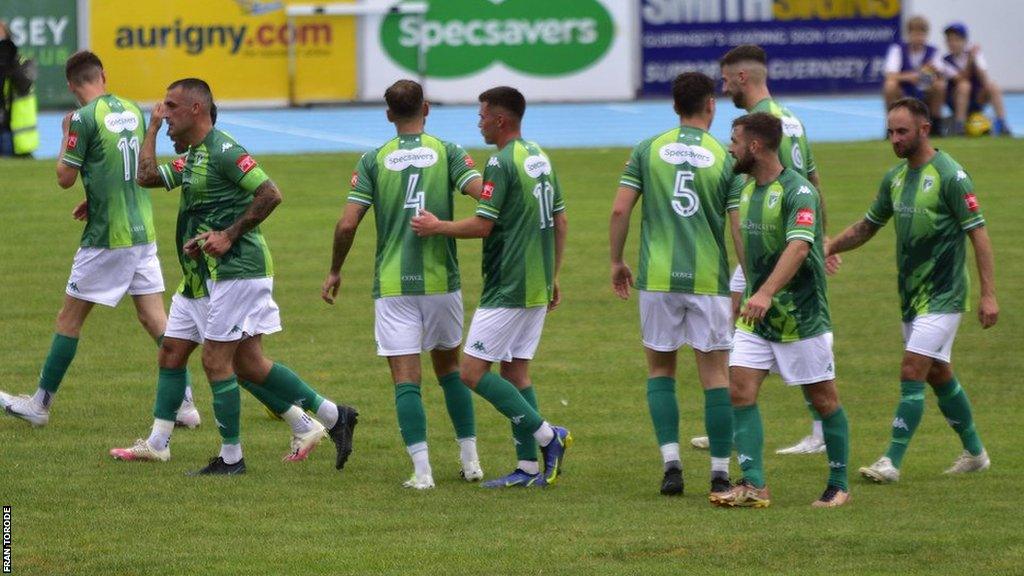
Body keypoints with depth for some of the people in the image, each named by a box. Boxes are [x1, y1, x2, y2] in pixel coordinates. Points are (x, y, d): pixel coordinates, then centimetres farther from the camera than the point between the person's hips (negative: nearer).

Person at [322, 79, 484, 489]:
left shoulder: (374, 161, 0)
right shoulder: (448, 153, 0)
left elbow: (347, 223, -5)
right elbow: (484, 195, -14)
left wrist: (335, 271, 9)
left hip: (392, 284, -1)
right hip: (441, 279, 1)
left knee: (405, 378, -1)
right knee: (449, 367, 20)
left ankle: (422, 470, -11)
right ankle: (470, 460, 20)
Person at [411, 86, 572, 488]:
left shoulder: (502, 163, -16)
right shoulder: (539, 158, 12)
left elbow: (482, 225, -20)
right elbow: (560, 222, 17)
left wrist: (436, 227, -5)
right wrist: (553, 277, 23)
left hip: (507, 290, -9)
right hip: (537, 288, 9)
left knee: (473, 372, -6)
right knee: (515, 371, 12)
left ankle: (547, 437, -10)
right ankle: (529, 468, 8)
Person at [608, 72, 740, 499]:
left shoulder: (648, 151, 1)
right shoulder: (725, 158, -2)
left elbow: (620, 210, -2)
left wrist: (616, 262, 11)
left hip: (658, 278, 1)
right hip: (709, 279, -1)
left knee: (660, 371, 14)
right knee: (715, 375, 6)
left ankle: (671, 461, 0)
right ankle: (720, 472, 4)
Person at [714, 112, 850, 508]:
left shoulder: (798, 191, -19)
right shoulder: (747, 190, 7)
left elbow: (798, 247, -34)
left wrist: (766, 293, -46)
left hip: (801, 317, -7)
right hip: (756, 315, 7)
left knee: (824, 400, 5)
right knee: (740, 390, -8)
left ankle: (839, 486, 17)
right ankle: (753, 485, -11)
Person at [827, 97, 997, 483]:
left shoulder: (949, 175, -14)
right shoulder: (895, 177, 9)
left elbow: (978, 234, -13)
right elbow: (867, 227, 21)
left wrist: (988, 294, -17)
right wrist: (828, 247, 6)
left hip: (942, 296, -8)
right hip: (911, 294, 8)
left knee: (912, 372, -13)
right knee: (938, 374, 15)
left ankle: (892, 462, -14)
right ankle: (974, 452, 28)